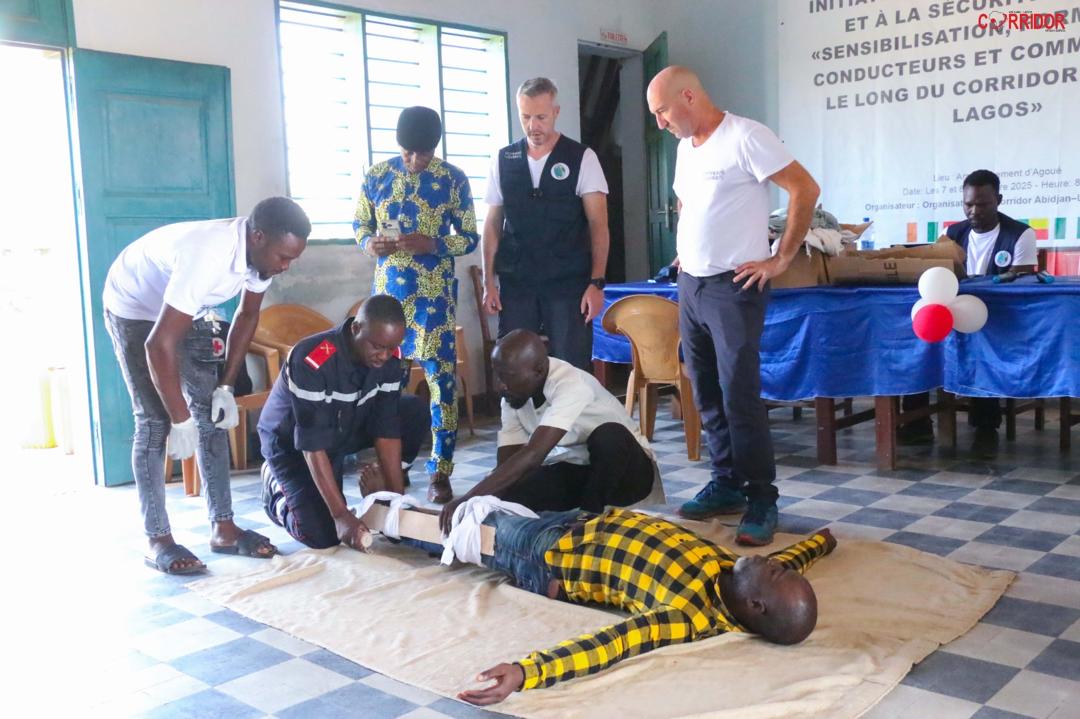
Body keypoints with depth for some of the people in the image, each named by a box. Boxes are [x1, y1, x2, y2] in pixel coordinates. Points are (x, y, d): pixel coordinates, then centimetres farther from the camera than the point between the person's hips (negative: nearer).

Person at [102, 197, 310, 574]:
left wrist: (227, 387, -6)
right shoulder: (206, 254, -42)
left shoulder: (261, 251, -19)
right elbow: (159, 344, -40)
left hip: (188, 310, 7)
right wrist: (180, 420, -34)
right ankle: (158, 540, -4)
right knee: (155, 421, -11)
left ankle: (223, 527, 5)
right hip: (135, 307, -7)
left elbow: (247, 315, -2)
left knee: (212, 412, 1)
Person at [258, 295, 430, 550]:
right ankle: (276, 484, 12)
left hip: (347, 427, 5)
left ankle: (379, 485, 6)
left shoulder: (388, 358, -19)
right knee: (322, 535, -18)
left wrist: (397, 496, -18)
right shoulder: (312, 360, -37)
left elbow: (387, 429, -16)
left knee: (415, 412, -15)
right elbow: (312, 444, -35)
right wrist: (341, 515, -36)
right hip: (291, 441, -5)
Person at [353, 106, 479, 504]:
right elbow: (360, 224, 13)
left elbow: (470, 237, 1)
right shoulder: (377, 175, 4)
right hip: (388, 292, 3)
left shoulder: (453, 179, -2)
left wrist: (434, 244, -17)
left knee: (442, 381, -4)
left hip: (435, 296, -2)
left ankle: (440, 473, 4)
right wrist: (369, 242, -10)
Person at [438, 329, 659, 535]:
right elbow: (506, 463, -11)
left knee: (608, 435, -39)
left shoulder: (571, 385, -32)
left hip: (627, 470, -4)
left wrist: (467, 499, -46)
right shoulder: (514, 394, -9)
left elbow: (533, 456, -42)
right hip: (573, 471, 4)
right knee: (505, 494, -23)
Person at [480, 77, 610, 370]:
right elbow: (493, 224, 10)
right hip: (515, 283, 3)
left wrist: (597, 282, -11)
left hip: (568, 283, -2)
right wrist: (489, 282, 5)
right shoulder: (503, 160, 7)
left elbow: (598, 224, -3)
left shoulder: (582, 158, -1)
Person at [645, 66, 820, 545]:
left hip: (734, 287, -8)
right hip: (691, 286, 8)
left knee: (740, 396, -9)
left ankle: (761, 500, 1)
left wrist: (781, 259, -13)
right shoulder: (685, 146, 14)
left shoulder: (744, 137, -11)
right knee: (708, 396, 11)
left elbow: (805, 189, -15)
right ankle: (726, 484, 23)